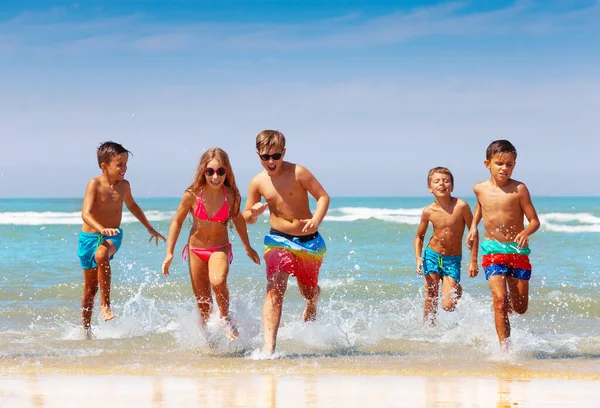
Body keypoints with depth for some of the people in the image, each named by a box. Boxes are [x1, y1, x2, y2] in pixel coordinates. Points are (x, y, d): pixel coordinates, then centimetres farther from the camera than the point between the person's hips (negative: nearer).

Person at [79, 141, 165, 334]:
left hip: (113, 236, 2)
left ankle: (105, 304, -27)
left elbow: (132, 205, 22)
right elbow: (86, 213, -26)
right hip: (90, 236, -2)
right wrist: (102, 229, -45)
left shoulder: (124, 185, 0)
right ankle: (85, 329, 22)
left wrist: (150, 228, 29)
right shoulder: (95, 184, -15)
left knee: (101, 255, -36)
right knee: (90, 288, 6)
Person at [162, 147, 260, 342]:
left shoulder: (232, 195, -13)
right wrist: (169, 253, -6)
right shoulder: (192, 194, -16)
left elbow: (238, 219, 8)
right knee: (203, 302, 5)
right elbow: (177, 222, -2)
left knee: (218, 281, -31)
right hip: (196, 249, 1)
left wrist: (248, 248, 19)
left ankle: (225, 318, -5)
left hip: (220, 248, -1)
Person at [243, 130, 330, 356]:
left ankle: (311, 307, 60)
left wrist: (316, 220, -27)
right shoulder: (258, 182, -3)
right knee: (275, 290, -21)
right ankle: (269, 346, -28)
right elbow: (247, 217, 7)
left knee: (309, 290, 19)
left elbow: (323, 196, -10)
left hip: (308, 240, 0)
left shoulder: (298, 173, -11)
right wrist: (254, 213, -18)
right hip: (278, 240, 0)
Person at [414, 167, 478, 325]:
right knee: (431, 300, 2)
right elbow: (419, 236, 8)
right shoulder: (428, 211, -8)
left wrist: (473, 261, -7)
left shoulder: (461, 206, -17)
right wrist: (418, 258, -7)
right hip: (432, 256, 2)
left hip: (453, 260, -2)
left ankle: (457, 290, 26)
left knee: (448, 305, -7)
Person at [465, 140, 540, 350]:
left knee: (520, 307, 7)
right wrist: (473, 226, 17)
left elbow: (535, 221, -7)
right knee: (500, 299, -16)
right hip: (492, 250, 1)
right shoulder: (480, 188, 1)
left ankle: (503, 307, 43)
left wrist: (526, 232, -28)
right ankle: (505, 348, -12)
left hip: (517, 250, 0)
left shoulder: (519, 189, -9)